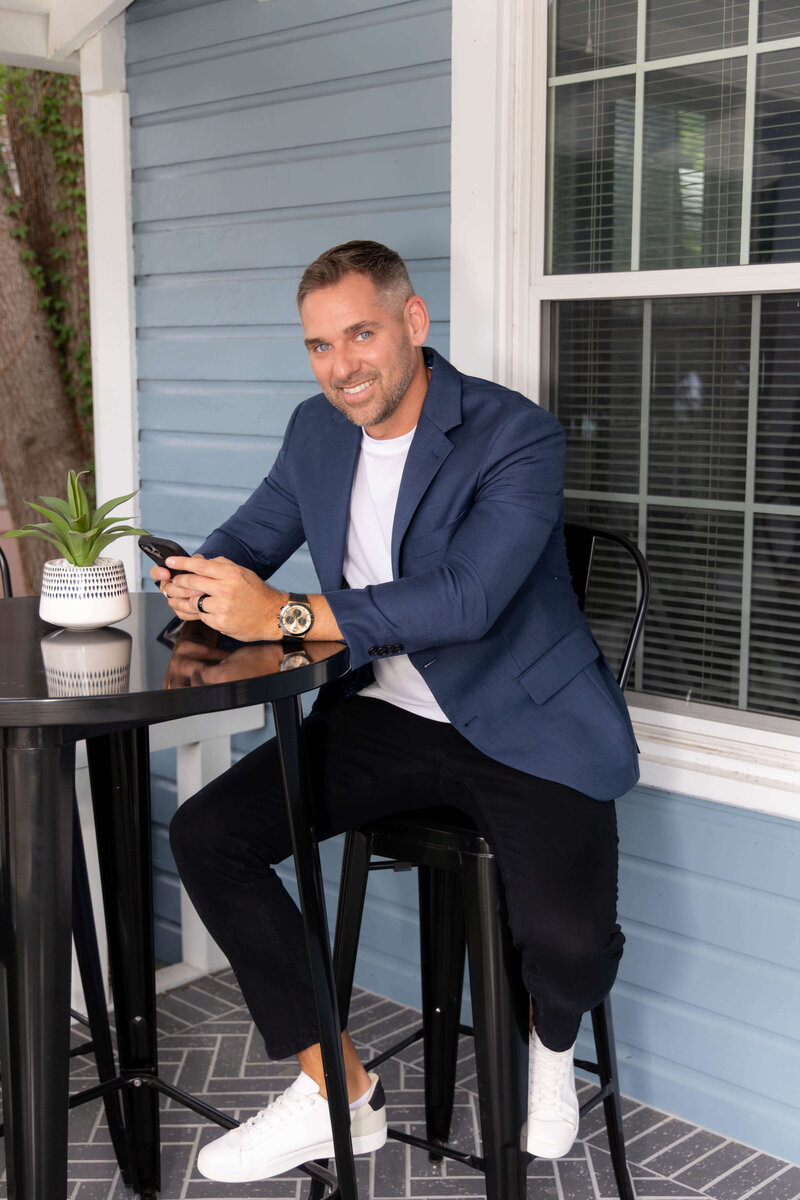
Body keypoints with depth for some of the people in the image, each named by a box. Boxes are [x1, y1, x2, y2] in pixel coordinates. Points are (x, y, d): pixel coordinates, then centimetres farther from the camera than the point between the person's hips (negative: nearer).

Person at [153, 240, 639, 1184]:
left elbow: (467, 599, -27)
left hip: (525, 726, -5)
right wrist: (204, 579, -6)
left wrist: (283, 614, -30)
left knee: (569, 940, -28)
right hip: (385, 714, 6)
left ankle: (549, 1037, 15)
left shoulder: (517, 436, -15)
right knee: (203, 834, -10)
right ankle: (336, 1093, 4)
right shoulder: (316, 429, 7)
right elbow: (254, 533, 19)